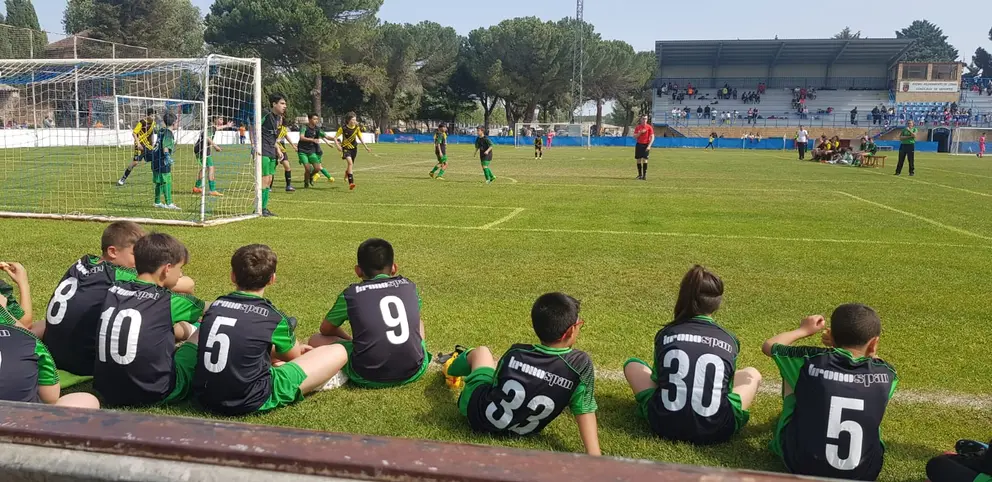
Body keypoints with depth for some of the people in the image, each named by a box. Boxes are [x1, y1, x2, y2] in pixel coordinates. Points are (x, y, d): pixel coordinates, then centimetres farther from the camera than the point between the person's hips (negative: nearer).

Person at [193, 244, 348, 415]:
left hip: (204, 397, 6)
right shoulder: (273, 317, -9)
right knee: (337, 352, 2)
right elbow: (293, 357, 12)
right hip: (251, 403, -6)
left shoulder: (215, 306, 4)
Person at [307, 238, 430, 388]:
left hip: (369, 376, -2)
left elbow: (325, 330, 19)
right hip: (414, 371, 2)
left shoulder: (351, 294, 4)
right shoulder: (409, 286, 11)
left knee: (316, 340, 18)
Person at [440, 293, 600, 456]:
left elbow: (497, 383, -2)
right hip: (519, 432, 2)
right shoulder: (581, 364, -25)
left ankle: (449, 369, 59)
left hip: (478, 414, -1)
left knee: (481, 351, 25)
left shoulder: (515, 353, -20)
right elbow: (585, 410, -25)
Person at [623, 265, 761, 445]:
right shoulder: (730, 340, 6)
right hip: (716, 430, 0)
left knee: (632, 365, 24)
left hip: (664, 424, 0)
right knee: (752, 374, 26)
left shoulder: (665, 334, 5)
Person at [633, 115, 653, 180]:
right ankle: (640, 175, 13)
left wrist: (649, 146, -14)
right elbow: (634, 137, 3)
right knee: (638, 160, 4)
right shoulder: (637, 127, 7)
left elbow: (652, 137, -5)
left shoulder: (649, 127, -2)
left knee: (644, 160, -11)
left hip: (646, 145, -3)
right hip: (639, 145, 3)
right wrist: (640, 132, -13)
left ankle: (645, 175, -9)